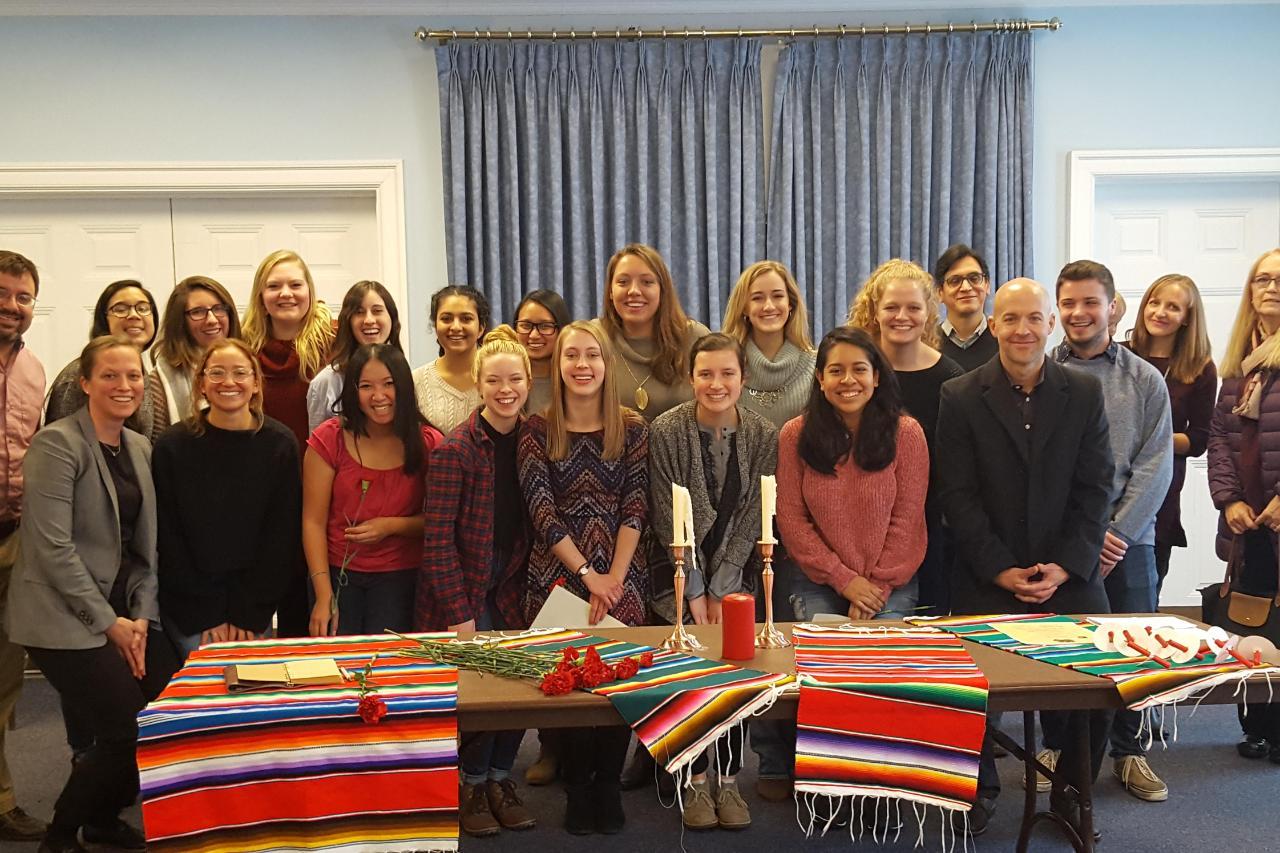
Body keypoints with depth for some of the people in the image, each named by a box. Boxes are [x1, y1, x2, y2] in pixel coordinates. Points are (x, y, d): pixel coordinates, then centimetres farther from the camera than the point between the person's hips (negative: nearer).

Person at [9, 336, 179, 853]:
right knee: (127, 731, -11)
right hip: (66, 620, -7)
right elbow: (53, 547, -16)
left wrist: (142, 615, -2)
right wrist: (109, 622, -14)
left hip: (124, 612, 7)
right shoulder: (57, 443, -11)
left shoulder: (140, 448, 11)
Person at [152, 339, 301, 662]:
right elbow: (168, 538, -4)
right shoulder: (172, 445, -5)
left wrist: (247, 614, -7)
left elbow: (282, 535, -2)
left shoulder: (280, 444, -4)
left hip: (254, 609, 1)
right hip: (189, 610, -1)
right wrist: (210, 616, -9)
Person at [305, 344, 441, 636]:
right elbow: (313, 522, -6)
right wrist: (324, 597, -11)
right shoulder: (329, 439, -5)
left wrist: (391, 526, -16)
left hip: (401, 579, 0)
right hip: (338, 575, 0)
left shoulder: (429, 444, -3)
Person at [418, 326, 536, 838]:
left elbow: (532, 521, 8)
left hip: (511, 584, 5)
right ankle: (473, 784, 15)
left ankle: (501, 778, 20)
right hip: (462, 587, -5)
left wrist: (524, 583, 1)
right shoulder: (456, 448, -14)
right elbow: (437, 539, -15)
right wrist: (458, 614, -18)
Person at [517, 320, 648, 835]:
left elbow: (635, 510, -2)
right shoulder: (537, 431, 1)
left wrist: (613, 578, -12)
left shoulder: (632, 429, 3)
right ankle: (577, 788, 18)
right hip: (557, 576, 0)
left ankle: (608, 785, 16)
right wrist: (587, 574, -12)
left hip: (621, 577, 1)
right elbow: (542, 513, -6)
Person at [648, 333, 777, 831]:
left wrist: (720, 592, -12)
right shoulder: (665, 431, -10)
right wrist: (695, 592, -14)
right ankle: (696, 781, -2)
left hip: (735, 569, 2)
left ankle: (729, 780, 0)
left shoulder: (763, 436, -4)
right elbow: (668, 518, -10)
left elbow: (751, 517, -5)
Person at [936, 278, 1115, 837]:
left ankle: (1073, 794, 17)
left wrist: (1065, 566, -10)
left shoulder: (1085, 392, 5)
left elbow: (1095, 488, 1)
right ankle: (981, 791, 15)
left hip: (1068, 575, 2)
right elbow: (958, 495, -5)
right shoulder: (960, 397, -1)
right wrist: (1002, 570, -12)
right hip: (986, 579, -1)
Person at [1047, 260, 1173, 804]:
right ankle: (1057, 748, 21)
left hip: (1127, 536, 1)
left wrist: (1117, 531, -11)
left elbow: (1155, 465, 0)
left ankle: (1128, 752, 21)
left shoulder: (1145, 380, 6)